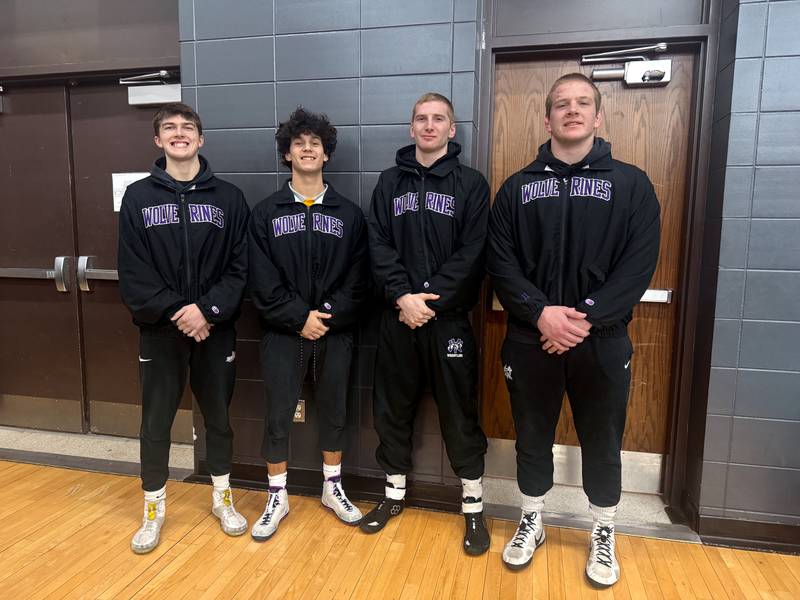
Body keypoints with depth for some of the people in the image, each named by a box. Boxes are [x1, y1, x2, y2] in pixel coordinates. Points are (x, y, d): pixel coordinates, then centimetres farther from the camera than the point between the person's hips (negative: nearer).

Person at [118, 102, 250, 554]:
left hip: (215, 329, 0)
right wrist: (174, 312, -15)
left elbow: (240, 268, -4)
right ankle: (154, 509, 29)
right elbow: (133, 273, -4)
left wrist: (208, 310, -17)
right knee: (156, 421, 10)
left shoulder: (229, 197, 1)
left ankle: (223, 498, 32)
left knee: (219, 417, 12)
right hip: (160, 329, 0)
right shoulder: (138, 197, 2)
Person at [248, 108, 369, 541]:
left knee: (334, 412, 12)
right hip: (283, 333, -1)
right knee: (278, 417, 5)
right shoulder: (266, 213, 2)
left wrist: (330, 314, -14)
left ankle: (332, 489, 31)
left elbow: (358, 279, -1)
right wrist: (299, 318, -13)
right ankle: (277, 498, 23)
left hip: (335, 332, 1)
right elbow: (262, 282, -5)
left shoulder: (348, 214, 5)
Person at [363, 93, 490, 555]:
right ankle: (395, 494, 31)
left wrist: (430, 299, -16)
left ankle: (474, 507, 21)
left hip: (449, 317, -3)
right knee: (393, 408, 12)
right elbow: (379, 246, 1)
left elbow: (473, 253, -8)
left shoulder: (471, 184, 1)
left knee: (460, 412, 5)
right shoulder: (390, 182, 10)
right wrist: (402, 296, -13)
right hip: (397, 315, 3)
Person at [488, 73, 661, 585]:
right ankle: (532, 523, 36)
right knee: (533, 436, 14)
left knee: (602, 441, 13)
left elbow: (640, 265, -7)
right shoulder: (518, 187, 6)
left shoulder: (631, 184, 2)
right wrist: (541, 311, -17)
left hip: (602, 341, -1)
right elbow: (500, 261, -3)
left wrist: (586, 317, -18)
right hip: (530, 339, 1)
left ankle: (604, 534, 35)